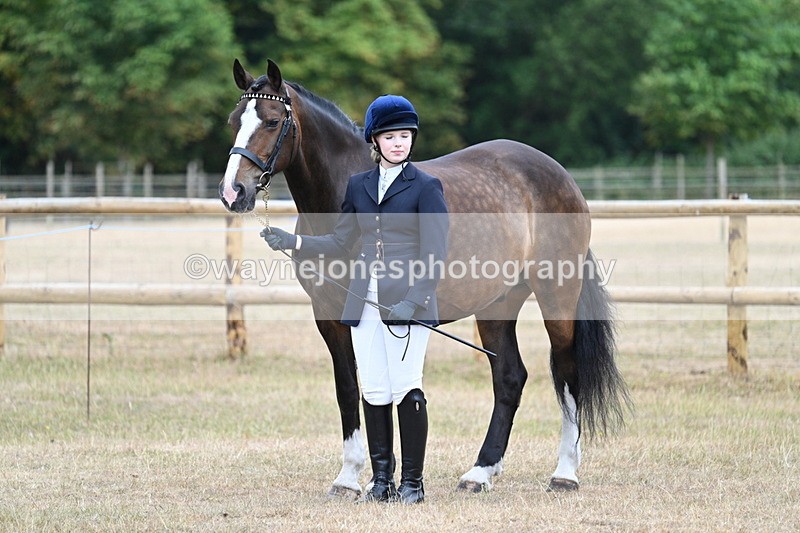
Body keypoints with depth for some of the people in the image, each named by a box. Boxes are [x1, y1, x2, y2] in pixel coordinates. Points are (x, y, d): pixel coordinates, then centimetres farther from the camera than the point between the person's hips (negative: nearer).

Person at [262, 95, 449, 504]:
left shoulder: (426, 187, -2)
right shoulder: (358, 186, 13)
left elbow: (434, 255, -8)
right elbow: (340, 243, 17)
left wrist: (413, 301, -19)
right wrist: (294, 243, 4)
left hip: (408, 302, -5)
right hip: (366, 302, 5)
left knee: (407, 389, -6)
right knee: (373, 392, 6)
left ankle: (412, 481, 2)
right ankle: (381, 478, 14)